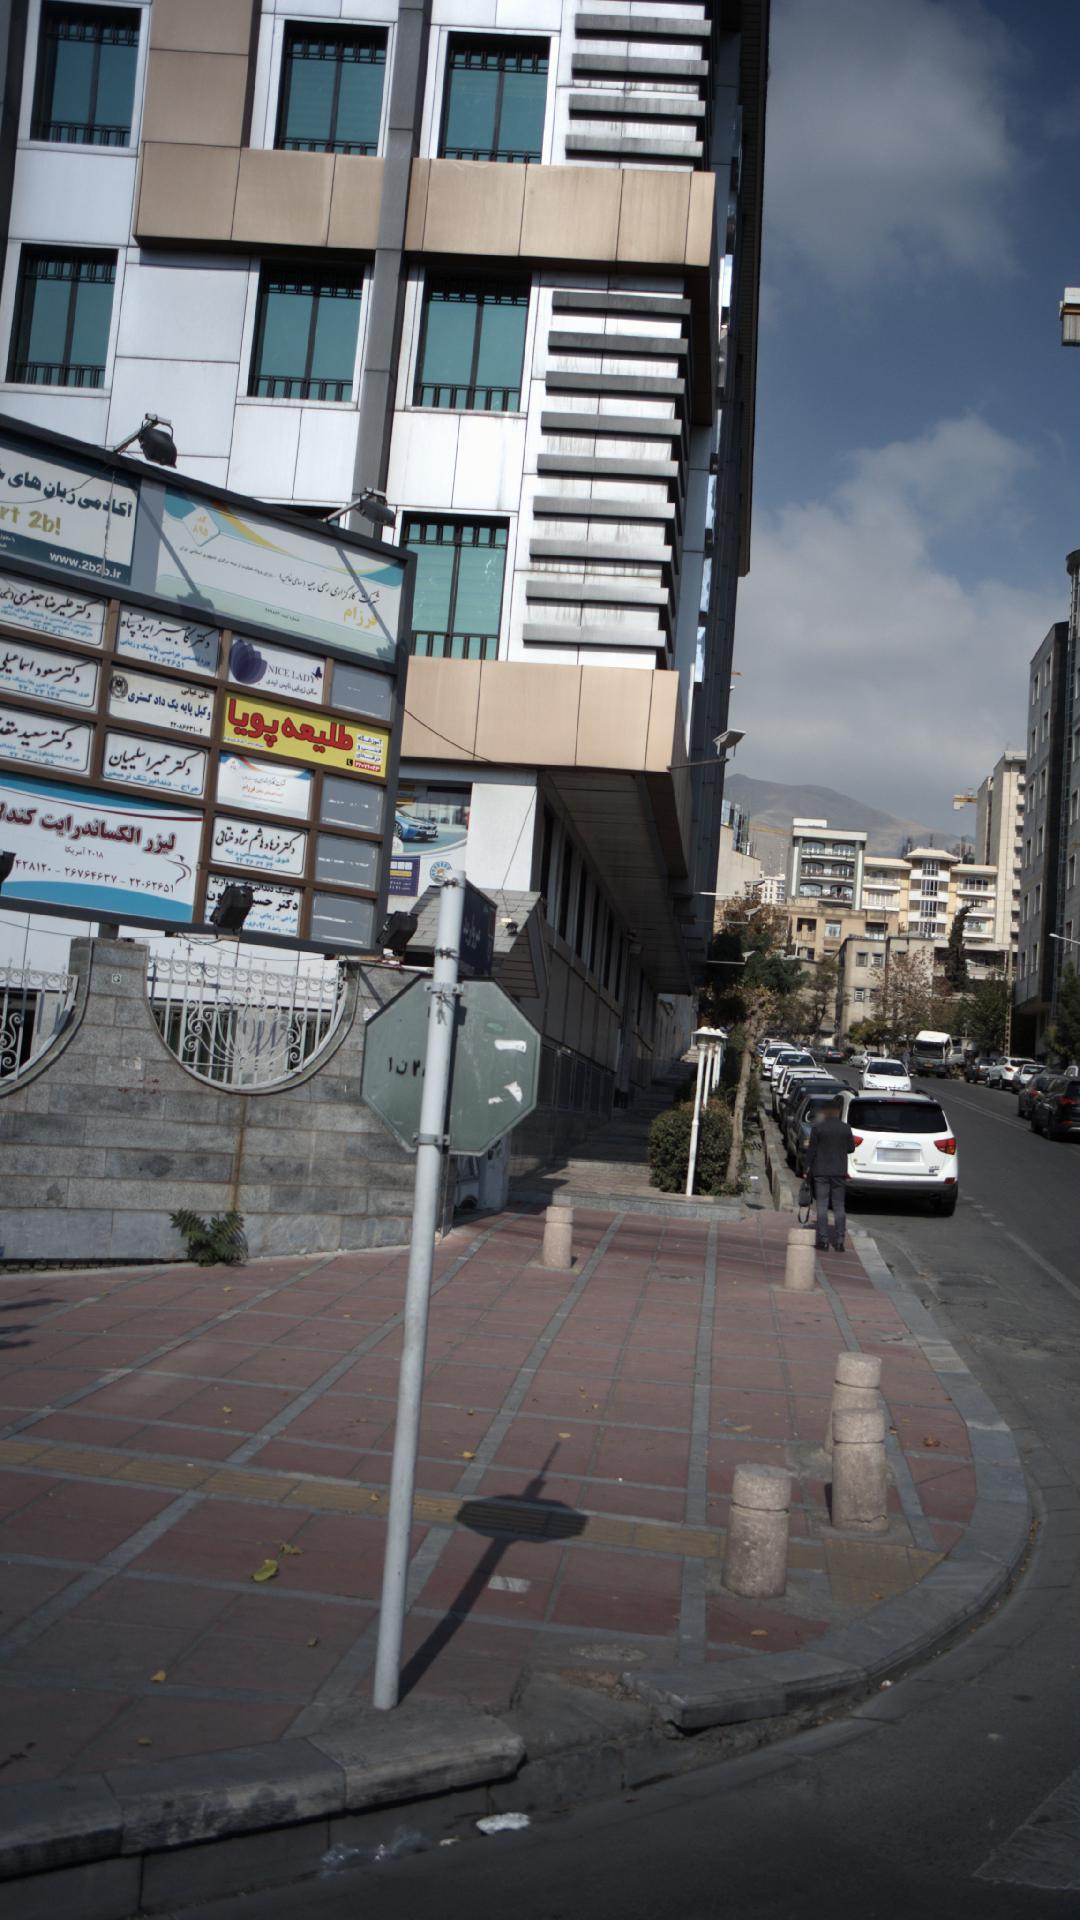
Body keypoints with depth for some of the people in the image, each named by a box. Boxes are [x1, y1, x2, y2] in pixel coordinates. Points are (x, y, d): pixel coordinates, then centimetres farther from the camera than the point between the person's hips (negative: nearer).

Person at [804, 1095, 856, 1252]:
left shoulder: (817, 1127, -8)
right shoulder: (845, 1128, -2)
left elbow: (811, 1149, -6)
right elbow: (851, 1148, 6)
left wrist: (808, 1168, 3)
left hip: (821, 1171, -2)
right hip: (839, 1172, 2)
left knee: (822, 1206, 3)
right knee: (839, 1207, 7)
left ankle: (823, 1240, 1)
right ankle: (839, 1241, 5)